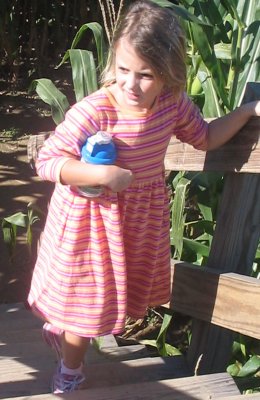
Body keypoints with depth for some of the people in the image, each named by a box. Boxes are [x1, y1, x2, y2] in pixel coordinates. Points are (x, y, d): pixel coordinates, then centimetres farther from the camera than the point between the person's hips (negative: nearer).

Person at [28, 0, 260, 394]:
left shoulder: (174, 104, -12)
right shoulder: (92, 112, -31)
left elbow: (205, 137, 7)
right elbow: (46, 161, -27)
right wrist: (103, 174, -36)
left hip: (140, 215, 6)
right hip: (94, 216, -6)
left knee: (109, 289, 24)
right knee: (87, 291, 14)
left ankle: (61, 327, 54)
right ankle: (71, 370, 43)